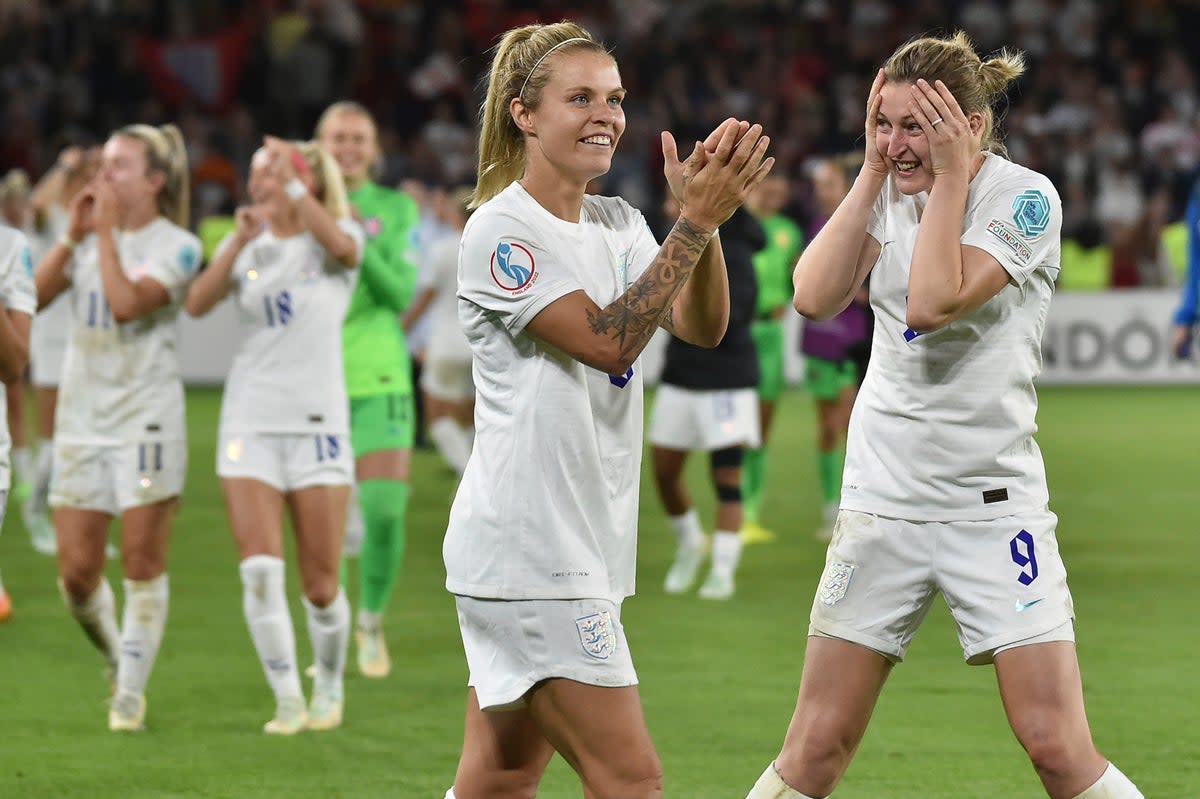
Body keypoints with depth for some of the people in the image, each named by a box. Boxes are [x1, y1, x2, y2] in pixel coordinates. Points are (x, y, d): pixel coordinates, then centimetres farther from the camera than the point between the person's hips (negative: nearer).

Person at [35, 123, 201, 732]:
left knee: (142, 562, -4)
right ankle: (121, 663, 25)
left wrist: (106, 232, -12)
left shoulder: (176, 246, -4)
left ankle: (131, 693, 5)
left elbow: (128, 302, -21)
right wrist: (72, 234, -5)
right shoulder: (90, 237, 11)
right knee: (77, 573, 1)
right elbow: (32, 297, 0)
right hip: (81, 418, 5)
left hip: (146, 416, -5)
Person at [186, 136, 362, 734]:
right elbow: (197, 304, -6)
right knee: (259, 569, -12)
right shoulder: (249, 246, 10)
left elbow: (343, 247, -26)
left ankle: (329, 690, 24)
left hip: (317, 421, -3)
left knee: (319, 582, 1)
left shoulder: (334, 235, 1)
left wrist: (293, 185, -25)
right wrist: (239, 239, -16)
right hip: (250, 421, 3)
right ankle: (288, 701, -4)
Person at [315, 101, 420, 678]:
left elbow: (402, 294, -2)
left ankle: (372, 626, 13)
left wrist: (360, 244, -17)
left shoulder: (396, 208, 5)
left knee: (384, 510, -8)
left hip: (380, 376, 0)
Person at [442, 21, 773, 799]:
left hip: (582, 547, 8)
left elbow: (700, 325, -1)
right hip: (527, 551, -8)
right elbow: (609, 340, -20)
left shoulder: (618, 224, 12)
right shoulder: (500, 230, -11)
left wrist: (708, 212, -16)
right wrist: (696, 220, -23)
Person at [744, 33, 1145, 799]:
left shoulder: (1026, 198, -9)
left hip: (992, 499, -4)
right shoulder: (888, 193, 6)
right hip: (882, 498, 4)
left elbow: (934, 302, -22)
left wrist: (949, 174, -16)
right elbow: (817, 297, -8)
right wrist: (873, 170, -7)